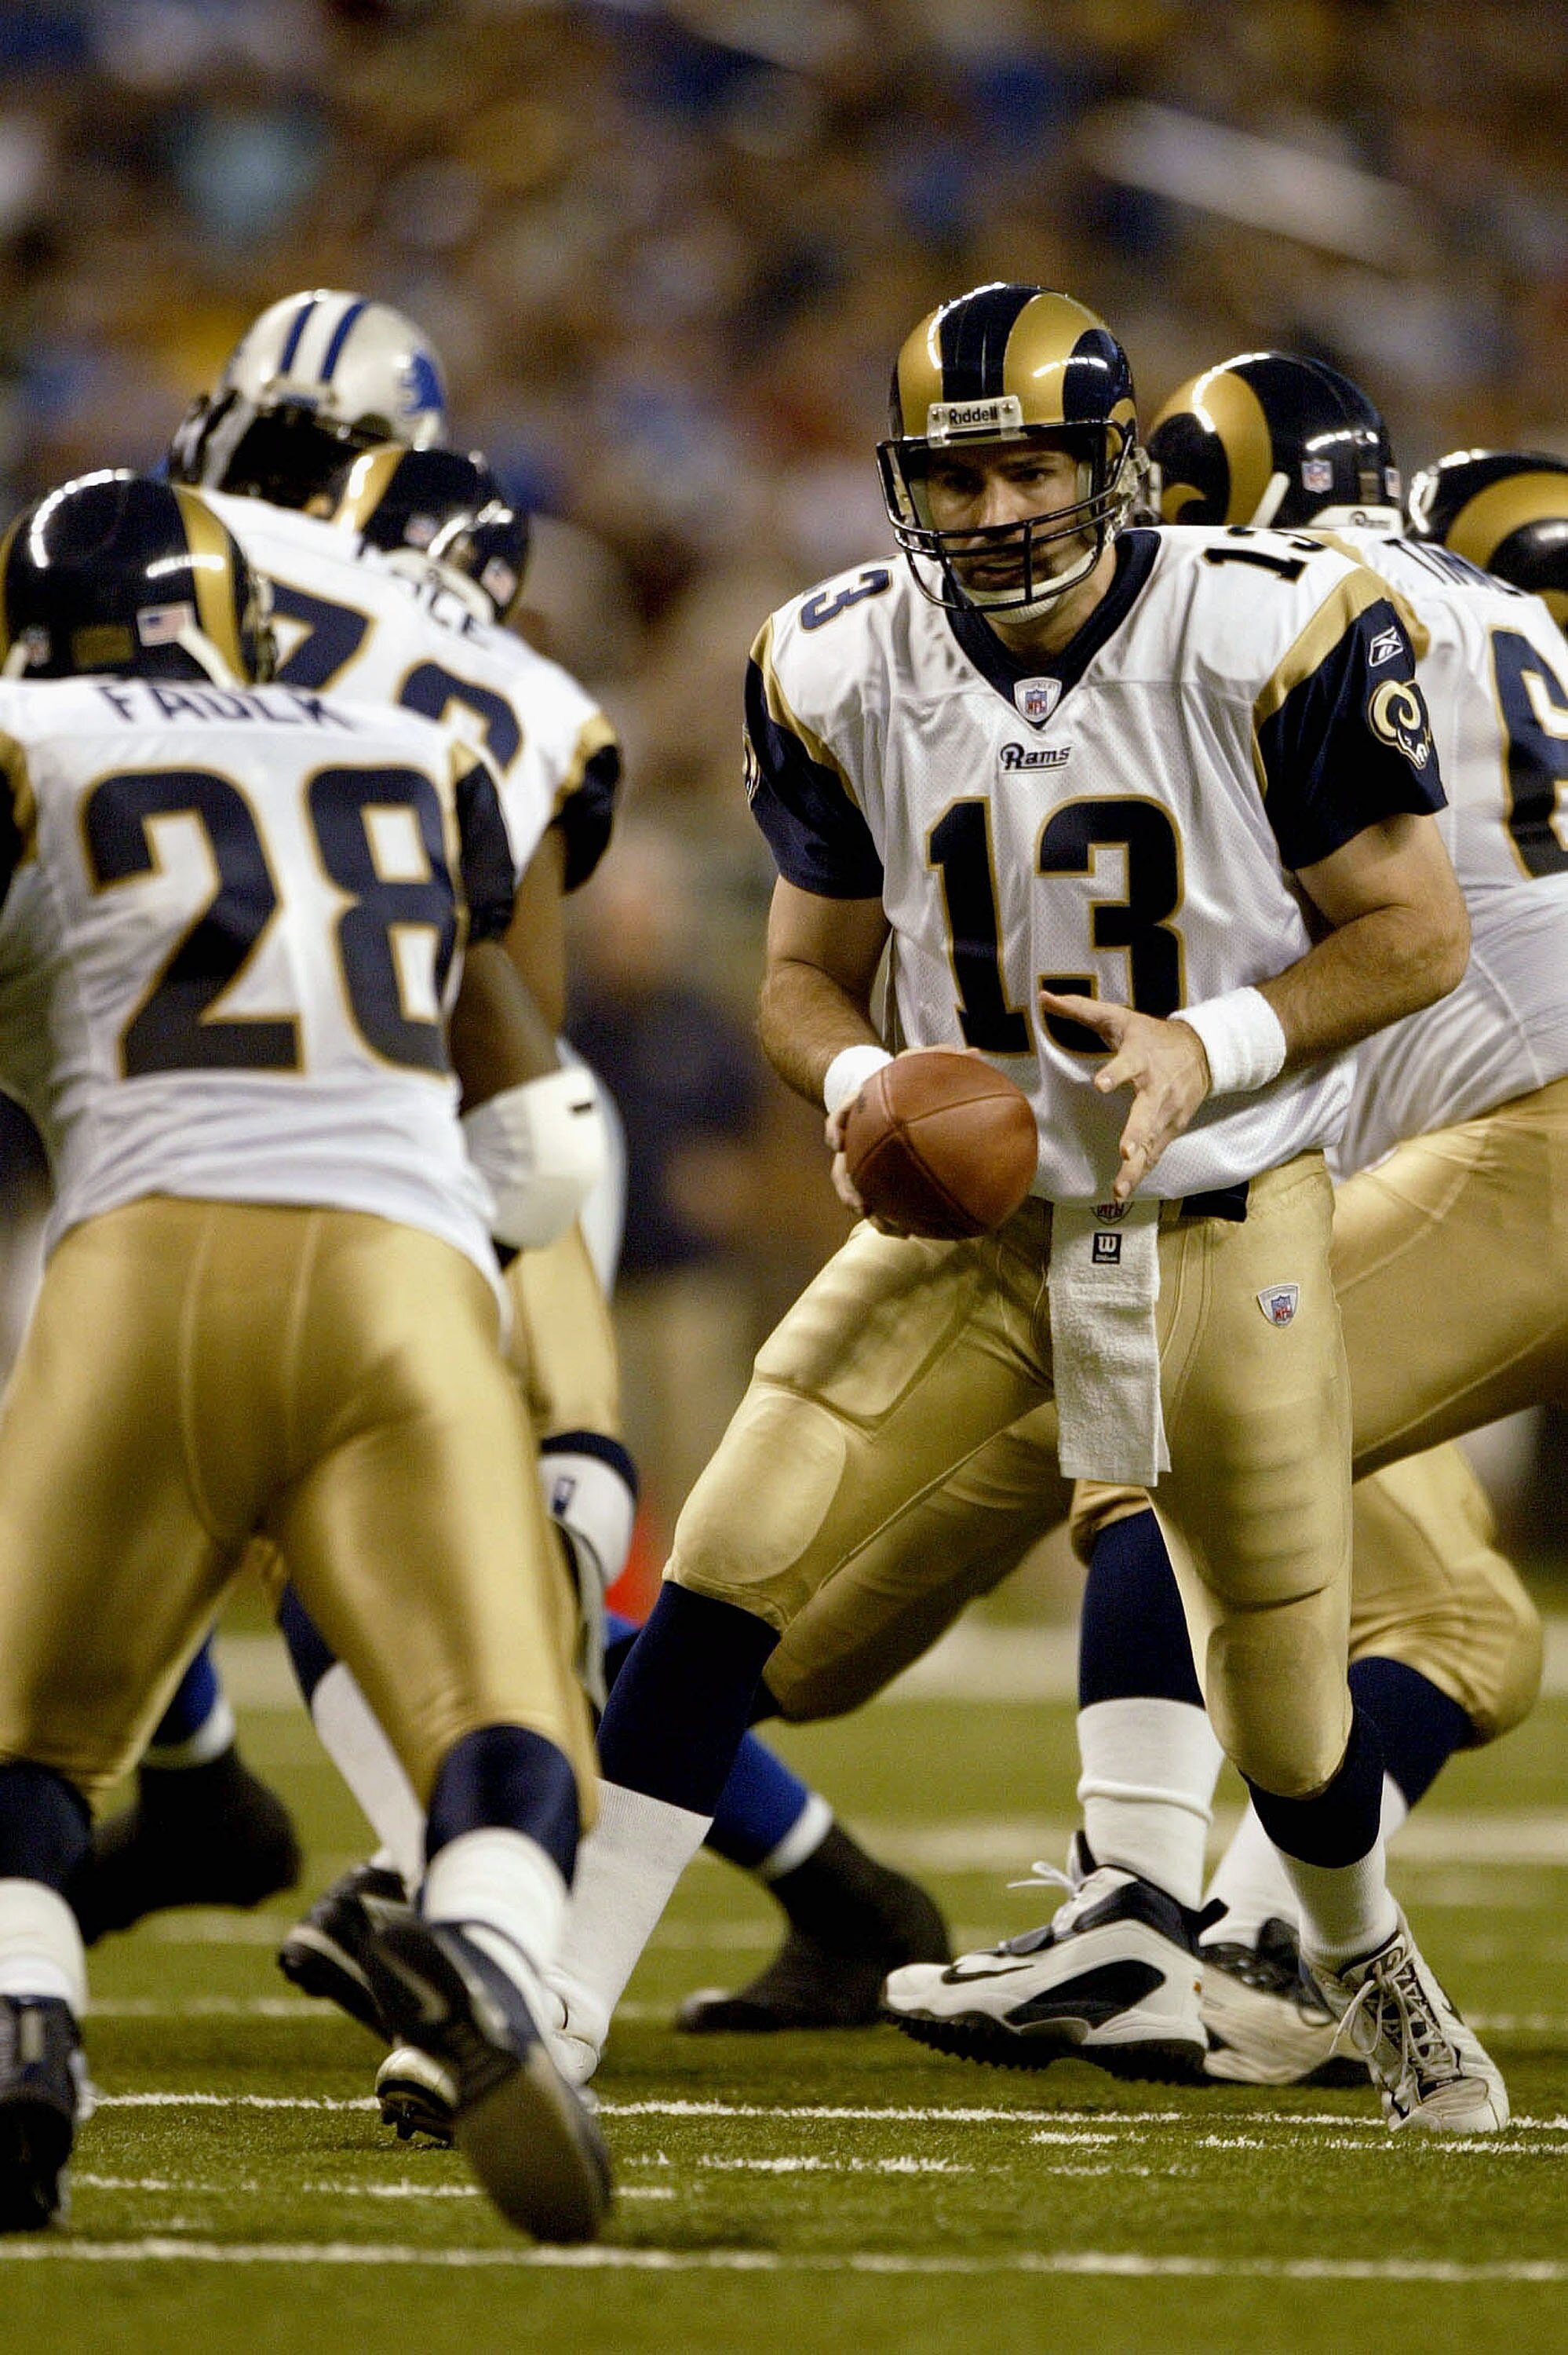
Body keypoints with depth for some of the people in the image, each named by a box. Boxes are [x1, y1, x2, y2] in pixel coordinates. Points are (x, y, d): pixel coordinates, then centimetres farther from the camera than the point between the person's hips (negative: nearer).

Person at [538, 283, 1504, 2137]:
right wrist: (858, 1083, -18)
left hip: (1225, 1226, -2)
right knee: (733, 1555, -16)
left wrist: (1212, 1046, -23)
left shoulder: (1271, 642, -17)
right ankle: (557, 2005, -11)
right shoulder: (843, 677, -7)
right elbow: (808, 972, 5)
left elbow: (1416, 931, -8)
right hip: (975, 1220, 2)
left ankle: (1362, 1953, 43)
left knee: (1284, 1715, 7)